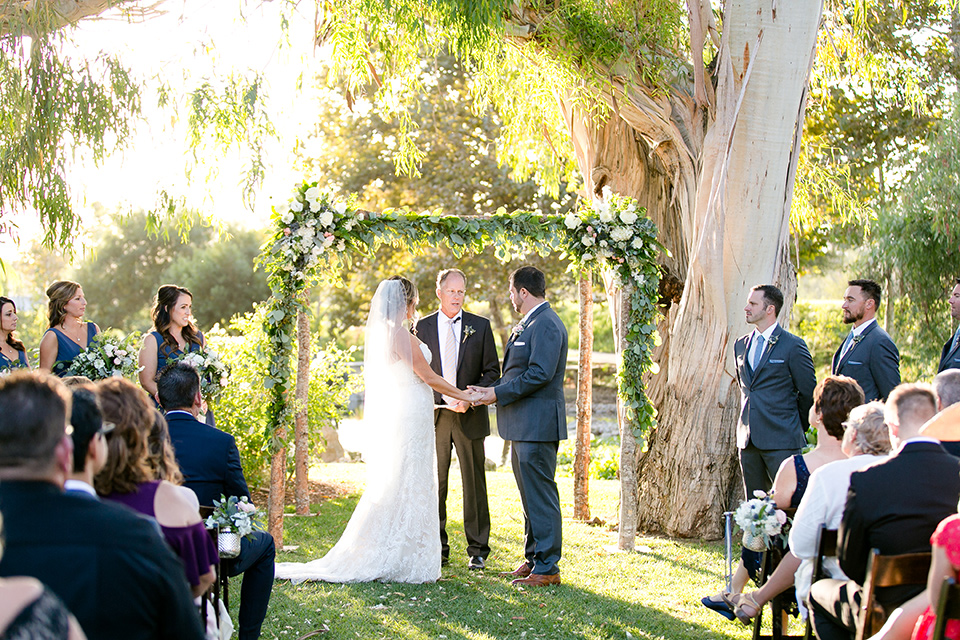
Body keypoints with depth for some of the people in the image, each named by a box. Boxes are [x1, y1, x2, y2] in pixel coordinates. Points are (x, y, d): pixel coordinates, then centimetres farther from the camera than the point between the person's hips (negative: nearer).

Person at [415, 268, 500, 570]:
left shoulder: (480, 326, 4)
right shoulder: (423, 327, 6)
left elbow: (492, 371, 3)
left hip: (470, 417, -1)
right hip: (434, 417, 1)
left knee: (474, 484, 3)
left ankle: (478, 550, 10)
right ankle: (437, 547, 15)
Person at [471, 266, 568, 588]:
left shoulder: (546, 325, -15)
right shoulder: (528, 325, 18)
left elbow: (539, 374, -23)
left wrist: (498, 393, -16)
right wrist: (492, 391, 8)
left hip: (537, 425, -11)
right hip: (524, 426, 11)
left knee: (540, 495, -6)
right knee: (530, 495, 15)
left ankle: (547, 567, -1)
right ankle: (533, 559, 24)